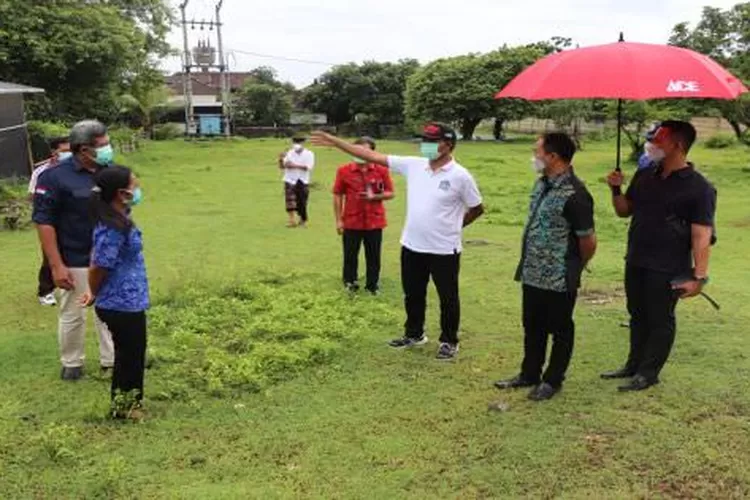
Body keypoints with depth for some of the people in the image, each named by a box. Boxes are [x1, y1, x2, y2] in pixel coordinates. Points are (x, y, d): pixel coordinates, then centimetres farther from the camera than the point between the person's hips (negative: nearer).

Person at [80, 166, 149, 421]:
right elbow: (98, 267, -21)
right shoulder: (113, 229, -26)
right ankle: (124, 406, 24)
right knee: (130, 355, 7)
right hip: (123, 305, -9)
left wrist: (94, 292, 14)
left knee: (128, 354, 21)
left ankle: (124, 402, 36)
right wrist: (94, 293, -3)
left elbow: (99, 262, 13)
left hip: (127, 302, 9)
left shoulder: (118, 219, 5)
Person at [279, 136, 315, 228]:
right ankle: (292, 220, -8)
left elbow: (309, 167, -15)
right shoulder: (289, 153, 6)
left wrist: (295, 166, -22)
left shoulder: (309, 154, 0)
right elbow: (282, 167, 5)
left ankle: (303, 220, 19)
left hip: (303, 181, -1)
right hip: (290, 180, 1)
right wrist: (281, 160, -16)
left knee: (302, 202, 1)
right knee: (290, 200, -11)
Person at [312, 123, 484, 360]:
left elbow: (477, 208, -1)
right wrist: (335, 142, -4)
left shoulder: (460, 176, -13)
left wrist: (452, 226, 4)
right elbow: (374, 156, -2)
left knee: (448, 298, 10)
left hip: (444, 250, -5)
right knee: (413, 295, 19)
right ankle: (414, 334, 39)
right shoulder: (413, 165, -1)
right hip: (412, 246, 5)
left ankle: (449, 341, 27)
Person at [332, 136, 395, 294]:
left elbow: (390, 193, 3)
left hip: (374, 221, 0)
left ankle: (372, 285, 23)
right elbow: (337, 196, 1)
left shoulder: (382, 170, -3)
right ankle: (350, 283, 26)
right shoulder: (344, 171, -3)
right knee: (350, 255, 10)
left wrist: (374, 196, -17)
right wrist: (338, 220, -2)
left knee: (373, 256, 9)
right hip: (351, 222, 0)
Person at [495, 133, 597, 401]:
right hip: (532, 273, 8)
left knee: (560, 330, 11)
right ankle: (529, 375, 35)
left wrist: (574, 268, 0)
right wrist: (528, 262, 17)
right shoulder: (542, 183, 5)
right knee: (532, 327, 19)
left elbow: (588, 240, -16)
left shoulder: (573, 194, -22)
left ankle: (553, 381, 25)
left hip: (558, 278, -8)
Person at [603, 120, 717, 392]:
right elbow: (624, 211, 17)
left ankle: (648, 373, 18)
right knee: (638, 316, 18)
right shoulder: (644, 176, 7)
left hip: (667, 269, -6)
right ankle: (634, 365, 32)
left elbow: (702, 235, -16)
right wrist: (616, 189, -3)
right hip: (635, 263, 7)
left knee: (660, 320, 6)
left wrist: (699, 276, -21)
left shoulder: (698, 187, -13)